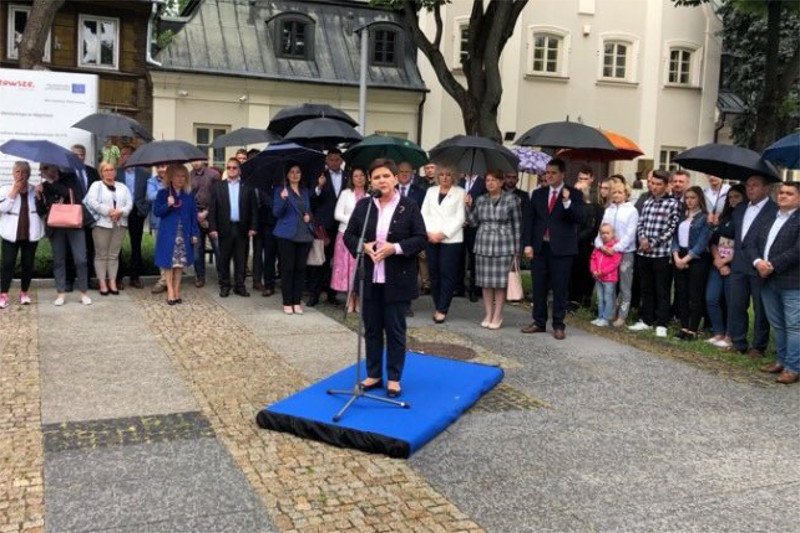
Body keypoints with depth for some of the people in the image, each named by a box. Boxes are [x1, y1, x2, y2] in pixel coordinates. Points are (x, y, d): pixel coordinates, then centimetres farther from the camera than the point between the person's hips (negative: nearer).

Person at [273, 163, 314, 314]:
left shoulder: (305, 191, 14)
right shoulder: (280, 190, -1)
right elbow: (276, 213, -8)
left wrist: (309, 216, 3)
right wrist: (282, 199, -24)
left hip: (304, 235, 5)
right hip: (287, 235, -4)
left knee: (300, 268, 5)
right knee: (287, 268, -1)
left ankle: (297, 302, 12)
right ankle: (287, 302, 6)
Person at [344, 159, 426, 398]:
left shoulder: (409, 207, -4)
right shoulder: (362, 205, 5)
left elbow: (420, 239, -5)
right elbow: (348, 235, 7)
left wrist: (396, 248, -20)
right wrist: (363, 246, -14)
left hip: (397, 280, -3)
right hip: (369, 279, 3)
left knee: (395, 330, 5)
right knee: (371, 329, 12)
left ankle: (394, 378, 15)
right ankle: (373, 374, 24)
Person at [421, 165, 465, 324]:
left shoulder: (460, 192, 3)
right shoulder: (431, 191, 15)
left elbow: (460, 217, -4)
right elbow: (424, 213, 10)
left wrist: (443, 233, -12)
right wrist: (429, 232, -6)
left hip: (451, 239, -3)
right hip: (431, 238, 4)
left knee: (447, 273, -7)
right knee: (434, 272, 4)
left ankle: (442, 309, -4)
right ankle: (437, 306, 13)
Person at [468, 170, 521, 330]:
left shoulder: (511, 199, -1)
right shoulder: (480, 200, 9)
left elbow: (517, 225, 0)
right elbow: (474, 222, 11)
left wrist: (516, 248, -2)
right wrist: (468, 207, -2)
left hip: (503, 246, -3)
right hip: (483, 245, 4)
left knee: (500, 281, 1)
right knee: (485, 281, 6)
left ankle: (497, 316, 10)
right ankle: (488, 315, 17)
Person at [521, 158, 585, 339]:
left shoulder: (574, 194, -1)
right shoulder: (538, 194, 10)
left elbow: (579, 219, -11)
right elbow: (531, 221, 10)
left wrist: (567, 202, -24)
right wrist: (528, 244, 1)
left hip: (561, 248, -4)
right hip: (540, 247, 4)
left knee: (560, 288, 1)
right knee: (539, 287, 9)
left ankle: (558, 326, 9)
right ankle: (539, 322, 20)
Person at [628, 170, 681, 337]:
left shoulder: (673, 204, -3)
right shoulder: (647, 202, 14)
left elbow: (671, 228, -9)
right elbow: (640, 223, 13)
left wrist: (653, 243, -12)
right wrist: (642, 239, -6)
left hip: (662, 253, -5)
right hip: (644, 252, 5)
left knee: (662, 291, 2)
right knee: (646, 289, 13)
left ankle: (661, 324, 7)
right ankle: (646, 320, 23)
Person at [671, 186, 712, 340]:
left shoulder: (705, 217, -5)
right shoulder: (682, 216, 13)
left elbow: (702, 242, -12)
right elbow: (675, 236, 8)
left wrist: (686, 259, -15)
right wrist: (676, 256, -7)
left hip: (696, 259, -6)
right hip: (679, 258, 6)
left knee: (695, 295, -1)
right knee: (681, 294, 8)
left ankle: (693, 330, 4)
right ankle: (684, 327, 15)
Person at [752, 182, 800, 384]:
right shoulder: (770, 219, 17)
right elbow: (755, 243, 13)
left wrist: (772, 266, -16)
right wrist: (758, 261, -7)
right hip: (768, 280, 8)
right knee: (777, 325, 16)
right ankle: (782, 360, 28)